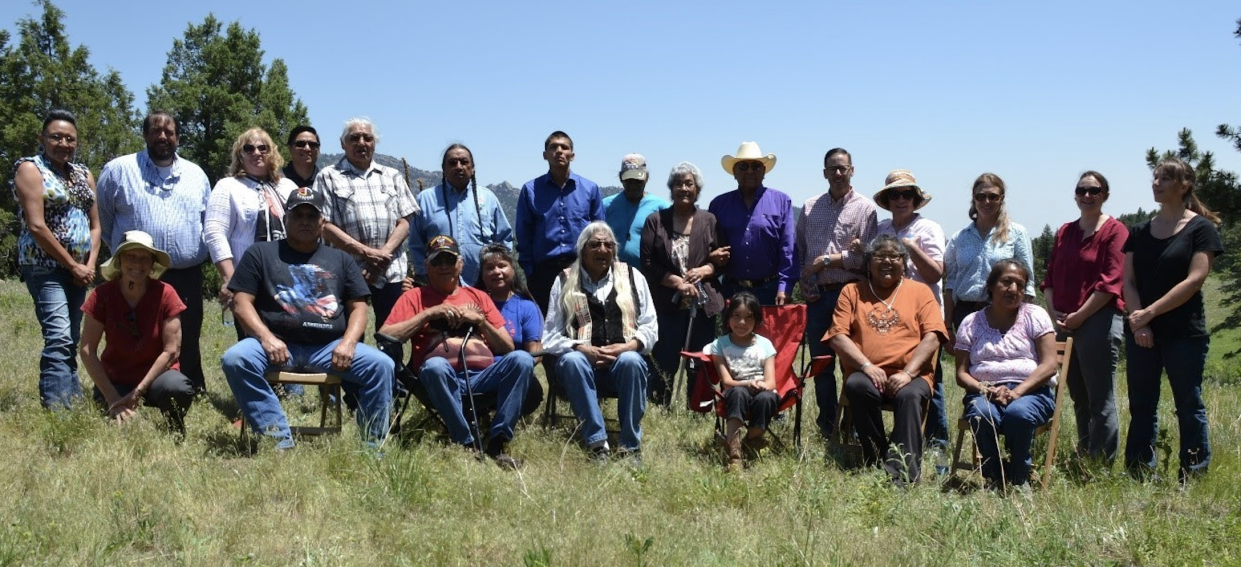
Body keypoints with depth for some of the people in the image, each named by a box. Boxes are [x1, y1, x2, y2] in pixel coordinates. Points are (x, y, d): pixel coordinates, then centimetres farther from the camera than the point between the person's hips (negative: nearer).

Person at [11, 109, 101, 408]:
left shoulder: (83, 174, 14)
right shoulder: (30, 168, -5)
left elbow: (95, 224, 13)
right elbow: (36, 227, -13)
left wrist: (90, 265, -2)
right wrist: (72, 265, -12)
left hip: (80, 268, 7)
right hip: (46, 266, -7)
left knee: (71, 340, 9)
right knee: (59, 337, -17)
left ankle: (75, 401, 12)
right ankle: (57, 409, -20)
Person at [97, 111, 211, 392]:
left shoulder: (196, 174, 12)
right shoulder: (118, 170, 2)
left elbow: (208, 222, 20)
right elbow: (102, 218, 9)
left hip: (187, 277, 2)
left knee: (188, 343, 8)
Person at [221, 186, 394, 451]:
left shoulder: (341, 260, 21)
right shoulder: (261, 253, 15)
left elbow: (358, 307, 13)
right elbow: (242, 302, 6)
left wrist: (348, 342, -8)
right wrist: (266, 338, -12)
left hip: (329, 347, 1)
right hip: (277, 344, -1)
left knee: (381, 365, -23)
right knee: (235, 359, -31)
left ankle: (371, 445, -13)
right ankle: (280, 439, -27)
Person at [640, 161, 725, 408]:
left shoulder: (709, 221, 10)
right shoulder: (655, 221, 6)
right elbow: (647, 264, -1)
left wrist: (704, 270, -9)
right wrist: (677, 282, -12)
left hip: (703, 304, 2)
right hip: (667, 304, -1)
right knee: (664, 364, -3)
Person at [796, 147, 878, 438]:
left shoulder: (865, 207, 1)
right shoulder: (810, 207, 13)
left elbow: (866, 256, -7)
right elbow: (799, 250, 15)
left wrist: (825, 261, -9)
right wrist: (804, 281, 1)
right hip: (817, 295, 4)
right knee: (821, 364, 7)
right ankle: (828, 428, 18)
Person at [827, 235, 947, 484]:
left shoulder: (920, 291, 15)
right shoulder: (852, 291, 16)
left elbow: (932, 337, 2)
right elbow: (838, 336, 4)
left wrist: (908, 373, -13)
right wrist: (867, 366, -11)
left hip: (910, 376, 0)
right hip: (867, 374, 1)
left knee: (909, 395, -34)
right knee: (858, 386, -33)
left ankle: (903, 473, -32)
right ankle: (876, 462, -21)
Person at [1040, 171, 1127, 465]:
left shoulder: (1115, 230, -4)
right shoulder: (1065, 232, 16)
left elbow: (1110, 282, -12)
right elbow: (1051, 276, 15)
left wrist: (1079, 316, -14)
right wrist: (1054, 312, 0)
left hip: (1099, 322, -7)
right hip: (1065, 325, 7)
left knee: (1100, 400, -3)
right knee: (1079, 398, 14)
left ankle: (1102, 466, 3)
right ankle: (1083, 460, 23)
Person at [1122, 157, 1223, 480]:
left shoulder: (1201, 228, -2)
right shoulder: (1140, 232, 11)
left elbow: (1194, 280, -12)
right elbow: (1128, 280, 5)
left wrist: (1150, 313, -15)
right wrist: (1138, 322, -10)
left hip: (1184, 332, -5)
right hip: (1140, 333, 5)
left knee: (1189, 406, 3)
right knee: (1141, 407, 8)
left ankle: (1194, 478, 10)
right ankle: (1139, 477, 14)